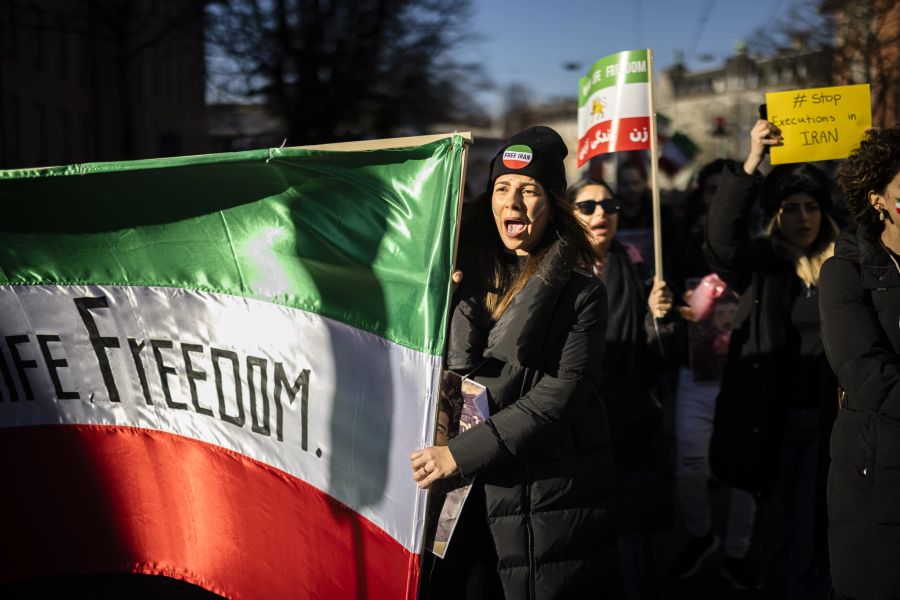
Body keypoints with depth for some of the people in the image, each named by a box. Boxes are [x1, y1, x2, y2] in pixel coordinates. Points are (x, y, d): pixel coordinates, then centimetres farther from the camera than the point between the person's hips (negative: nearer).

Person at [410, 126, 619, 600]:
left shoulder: (580, 293, -4)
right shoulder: (468, 273, 8)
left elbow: (559, 395, -13)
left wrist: (461, 453, -16)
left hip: (548, 498, -3)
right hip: (470, 494, 4)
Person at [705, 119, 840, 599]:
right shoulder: (759, 266, 1)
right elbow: (721, 235, -17)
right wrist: (752, 163, -25)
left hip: (829, 418, 2)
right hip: (774, 420, -1)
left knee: (822, 535, 10)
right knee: (783, 536, 6)